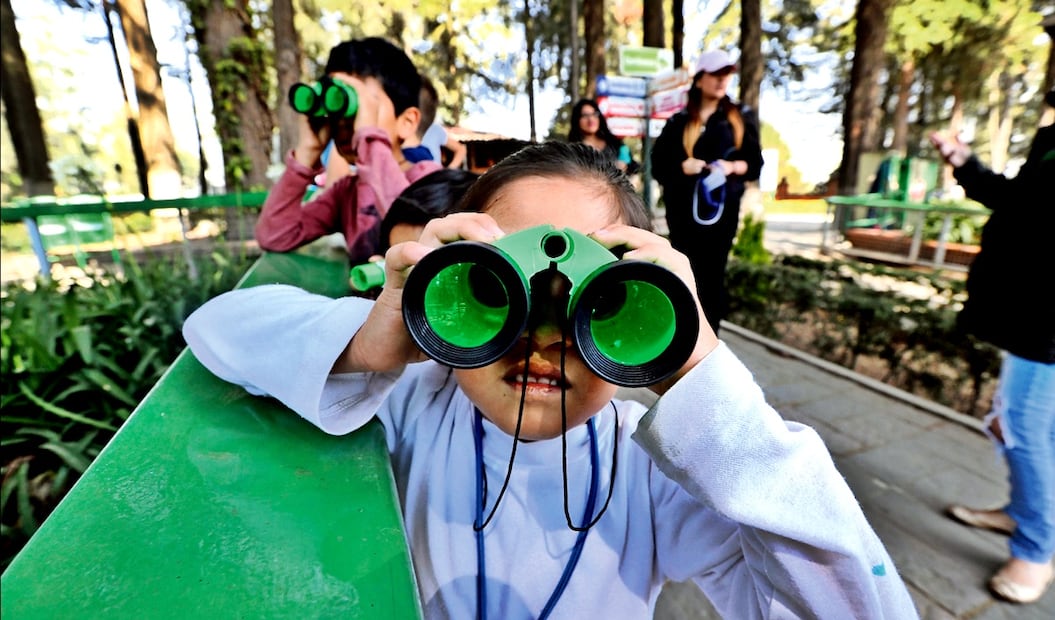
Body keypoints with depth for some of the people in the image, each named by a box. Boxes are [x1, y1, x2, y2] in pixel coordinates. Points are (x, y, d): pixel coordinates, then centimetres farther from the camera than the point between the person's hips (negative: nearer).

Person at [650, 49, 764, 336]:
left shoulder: (742, 116, 10)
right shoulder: (679, 120, 7)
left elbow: (755, 163, 7)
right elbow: (658, 164, 2)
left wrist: (734, 166, -13)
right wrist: (683, 166, -16)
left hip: (723, 207, 1)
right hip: (684, 208, -1)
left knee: (714, 274, 3)